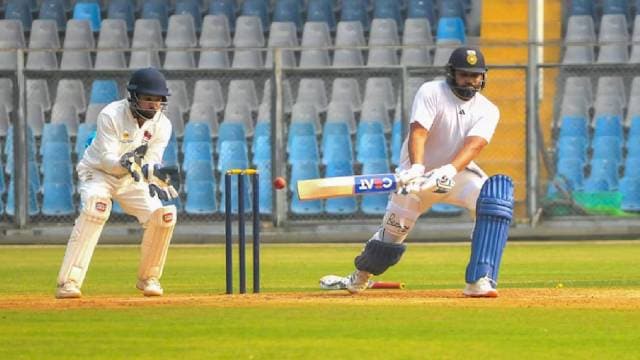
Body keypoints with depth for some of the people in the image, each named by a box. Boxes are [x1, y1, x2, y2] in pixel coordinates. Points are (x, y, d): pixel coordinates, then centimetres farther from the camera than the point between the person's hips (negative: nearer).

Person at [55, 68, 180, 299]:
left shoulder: (162, 125, -10)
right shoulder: (111, 115, -24)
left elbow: (152, 162, -17)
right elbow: (107, 160, -29)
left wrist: (156, 179, -39)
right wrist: (126, 163, -51)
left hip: (131, 179, 5)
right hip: (98, 173, -5)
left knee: (163, 215, -15)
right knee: (96, 207, -34)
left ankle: (149, 278, 9)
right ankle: (68, 282, -37)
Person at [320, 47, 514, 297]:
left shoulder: (487, 111, -7)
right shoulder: (431, 93, -14)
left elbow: (474, 144, -24)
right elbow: (418, 132, -27)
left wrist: (450, 170, -44)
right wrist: (416, 169, -46)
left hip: (459, 173, 1)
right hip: (418, 173, -1)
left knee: (496, 196, -27)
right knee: (392, 231, -1)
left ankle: (479, 281, -33)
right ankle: (358, 279, 31)